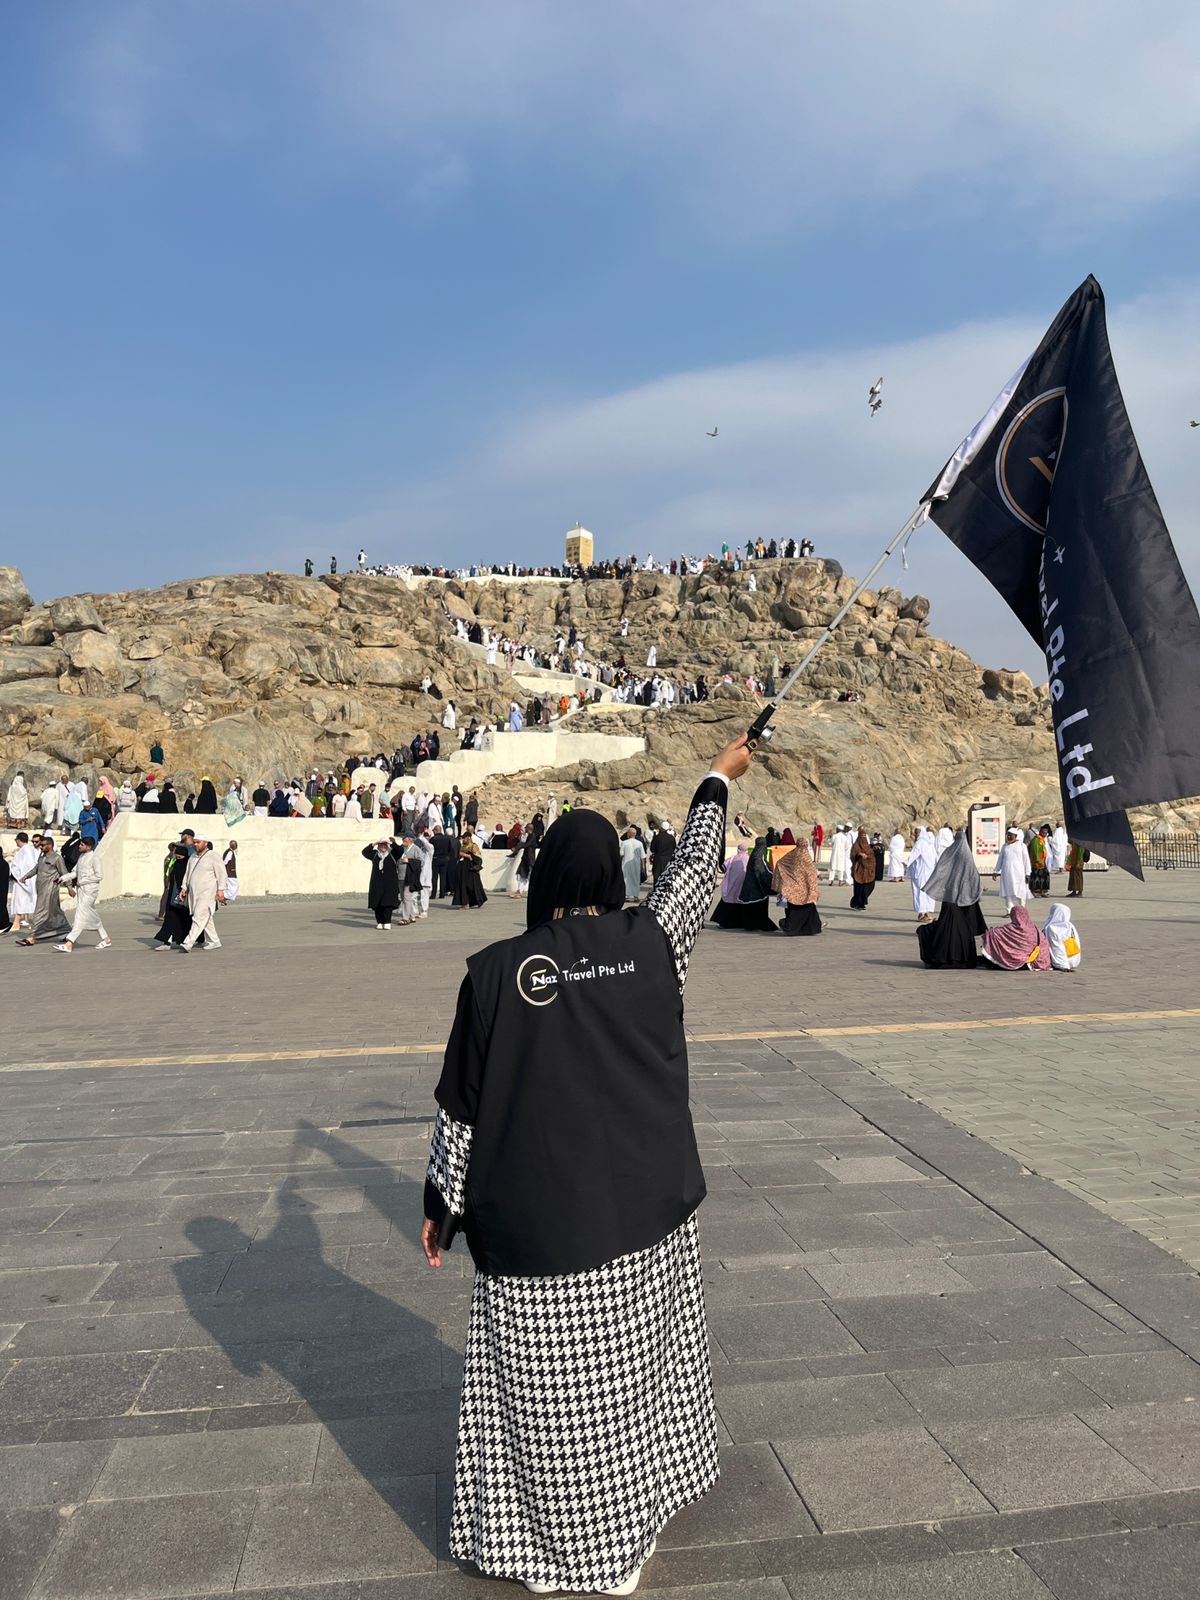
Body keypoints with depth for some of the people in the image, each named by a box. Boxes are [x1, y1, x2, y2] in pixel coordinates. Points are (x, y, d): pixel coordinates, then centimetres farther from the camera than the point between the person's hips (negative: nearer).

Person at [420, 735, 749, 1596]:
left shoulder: (496, 970, -14)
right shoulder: (651, 942, -9)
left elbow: (463, 1104, -7)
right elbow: (694, 869, 9)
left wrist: (441, 1202, 8)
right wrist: (718, 781, 26)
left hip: (536, 1220, -2)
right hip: (644, 1211, 3)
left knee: (546, 1391, 15)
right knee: (632, 1377, 22)